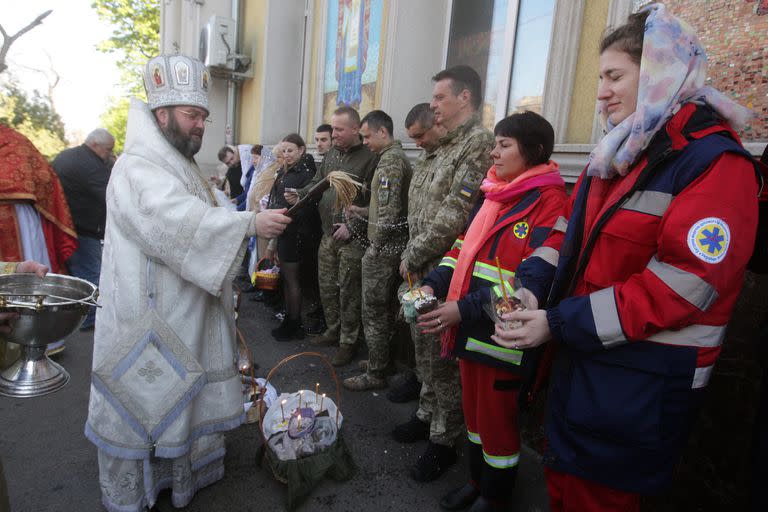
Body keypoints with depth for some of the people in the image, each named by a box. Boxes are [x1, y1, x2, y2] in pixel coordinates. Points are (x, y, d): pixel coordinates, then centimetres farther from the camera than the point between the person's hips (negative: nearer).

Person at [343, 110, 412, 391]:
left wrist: (375, 247, -14)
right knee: (387, 309, 19)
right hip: (395, 246, 10)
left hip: (384, 248, -10)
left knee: (374, 312, 0)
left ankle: (375, 374, 11)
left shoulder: (390, 160, -15)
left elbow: (390, 213, -22)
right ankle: (384, 360, 32)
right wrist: (363, 211, 13)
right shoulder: (398, 156, 16)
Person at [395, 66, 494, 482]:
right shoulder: (447, 146, 16)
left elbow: (455, 215, -22)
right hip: (425, 270, 9)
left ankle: (444, 441, 19)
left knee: (444, 357, 2)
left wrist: (414, 256, -13)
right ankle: (428, 415, 37)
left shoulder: (479, 142, -14)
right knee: (425, 346, 19)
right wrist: (411, 257, 10)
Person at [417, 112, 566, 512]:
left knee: (496, 420, 11)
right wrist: (433, 285, -2)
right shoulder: (493, 194, 11)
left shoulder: (549, 202, -15)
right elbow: (464, 247, 15)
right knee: (473, 412, 21)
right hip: (469, 329, 7)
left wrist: (466, 309, -24)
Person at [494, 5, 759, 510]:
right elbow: (571, 229, 9)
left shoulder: (715, 162, -16)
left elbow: (680, 288, -23)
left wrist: (559, 324, -22)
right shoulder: (618, 152, 9)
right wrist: (530, 286, -9)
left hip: (644, 385, -7)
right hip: (582, 358, 7)